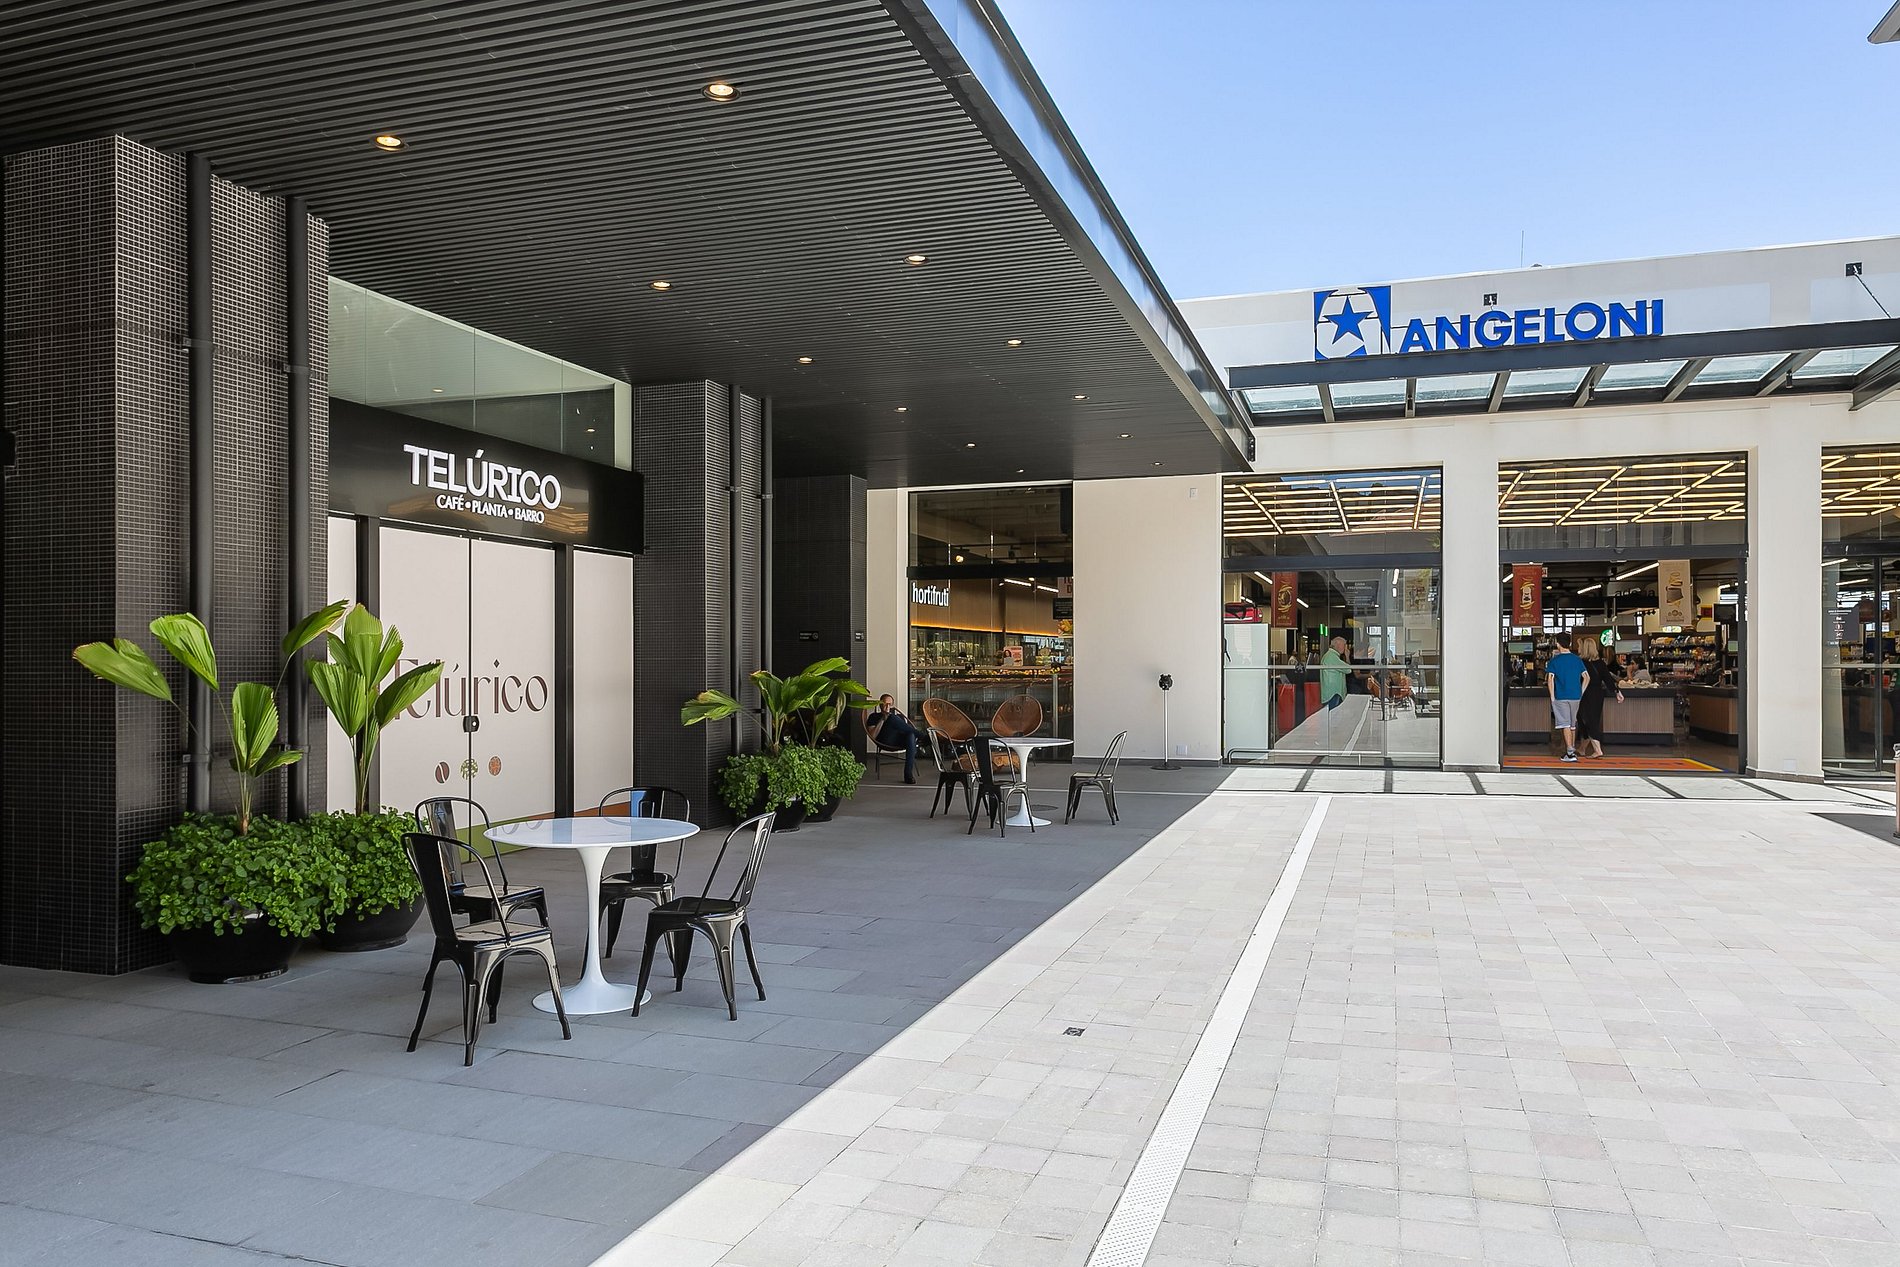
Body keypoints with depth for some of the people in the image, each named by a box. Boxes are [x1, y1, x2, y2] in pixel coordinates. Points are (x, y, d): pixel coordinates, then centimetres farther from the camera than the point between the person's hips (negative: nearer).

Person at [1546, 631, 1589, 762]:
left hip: (1561, 696, -4)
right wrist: (1581, 693, 10)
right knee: (1573, 724, 17)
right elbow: (1587, 677, 4)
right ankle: (1572, 749, 26)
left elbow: (1550, 680, -12)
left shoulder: (1555, 660, -7)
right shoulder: (1577, 659, 5)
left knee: (1565, 725, -3)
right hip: (1575, 696, 4)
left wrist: (1552, 697, -7)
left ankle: (1570, 753, -10)